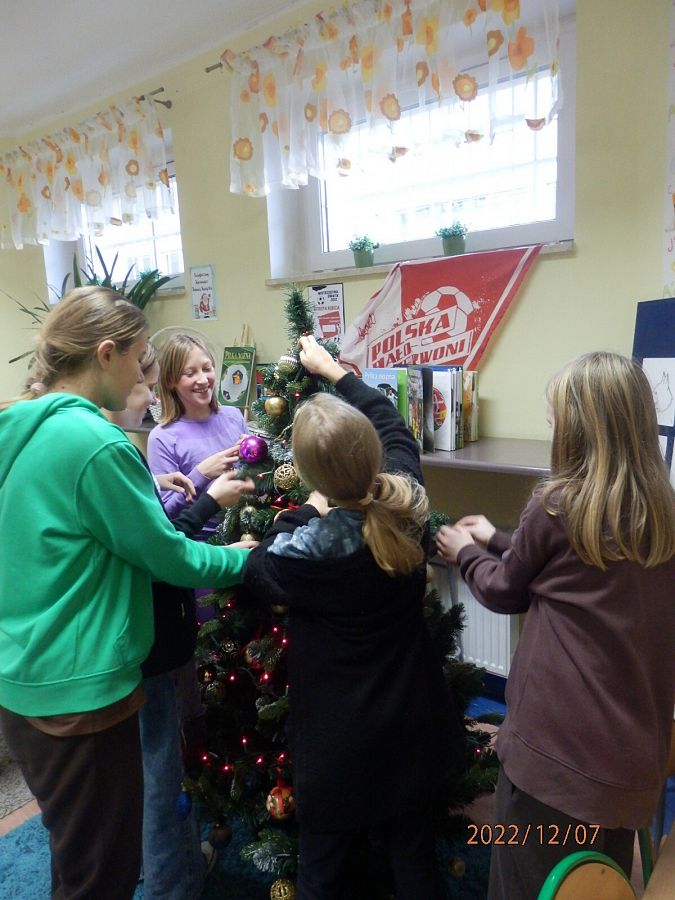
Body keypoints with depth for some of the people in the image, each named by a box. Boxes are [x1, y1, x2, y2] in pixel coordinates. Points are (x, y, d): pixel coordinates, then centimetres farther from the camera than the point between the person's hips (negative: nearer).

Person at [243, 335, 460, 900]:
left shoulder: (307, 548, -30)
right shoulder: (408, 500, -16)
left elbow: (258, 572, -5)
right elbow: (391, 424, 4)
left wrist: (306, 512, -3)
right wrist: (333, 369, 14)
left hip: (338, 733, -5)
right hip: (411, 719, 5)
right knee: (414, 851, 26)